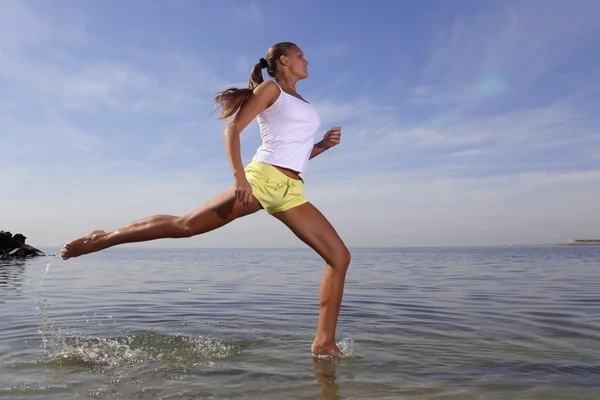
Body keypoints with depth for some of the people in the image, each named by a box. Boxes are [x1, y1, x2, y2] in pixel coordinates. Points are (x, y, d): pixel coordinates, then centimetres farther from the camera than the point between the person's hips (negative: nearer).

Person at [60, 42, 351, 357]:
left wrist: (323, 145, 12)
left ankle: (324, 343, 0)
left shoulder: (303, 104, 27)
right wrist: (239, 176, -20)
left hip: (290, 193, 6)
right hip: (262, 177, -6)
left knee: (340, 257, -4)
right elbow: (232, 130, -6)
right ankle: (104, 238, 11)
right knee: (185, 225, -8)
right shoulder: (269, 89, 7)